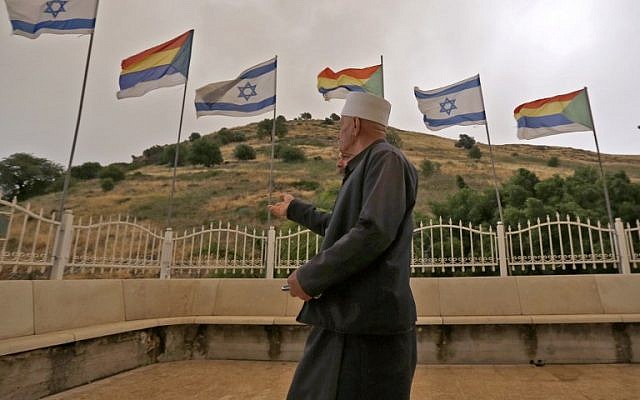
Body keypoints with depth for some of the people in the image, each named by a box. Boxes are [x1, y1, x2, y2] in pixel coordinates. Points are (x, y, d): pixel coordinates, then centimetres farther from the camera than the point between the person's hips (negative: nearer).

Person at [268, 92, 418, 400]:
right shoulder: (363, 168, 20)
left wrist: (309, 276, -17)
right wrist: (294, 210, 44)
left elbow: (374, 232, -25)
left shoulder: (386, 159, -11)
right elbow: (339, 227, 32)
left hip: (368, 325, -10)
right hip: (345, 319, 10)